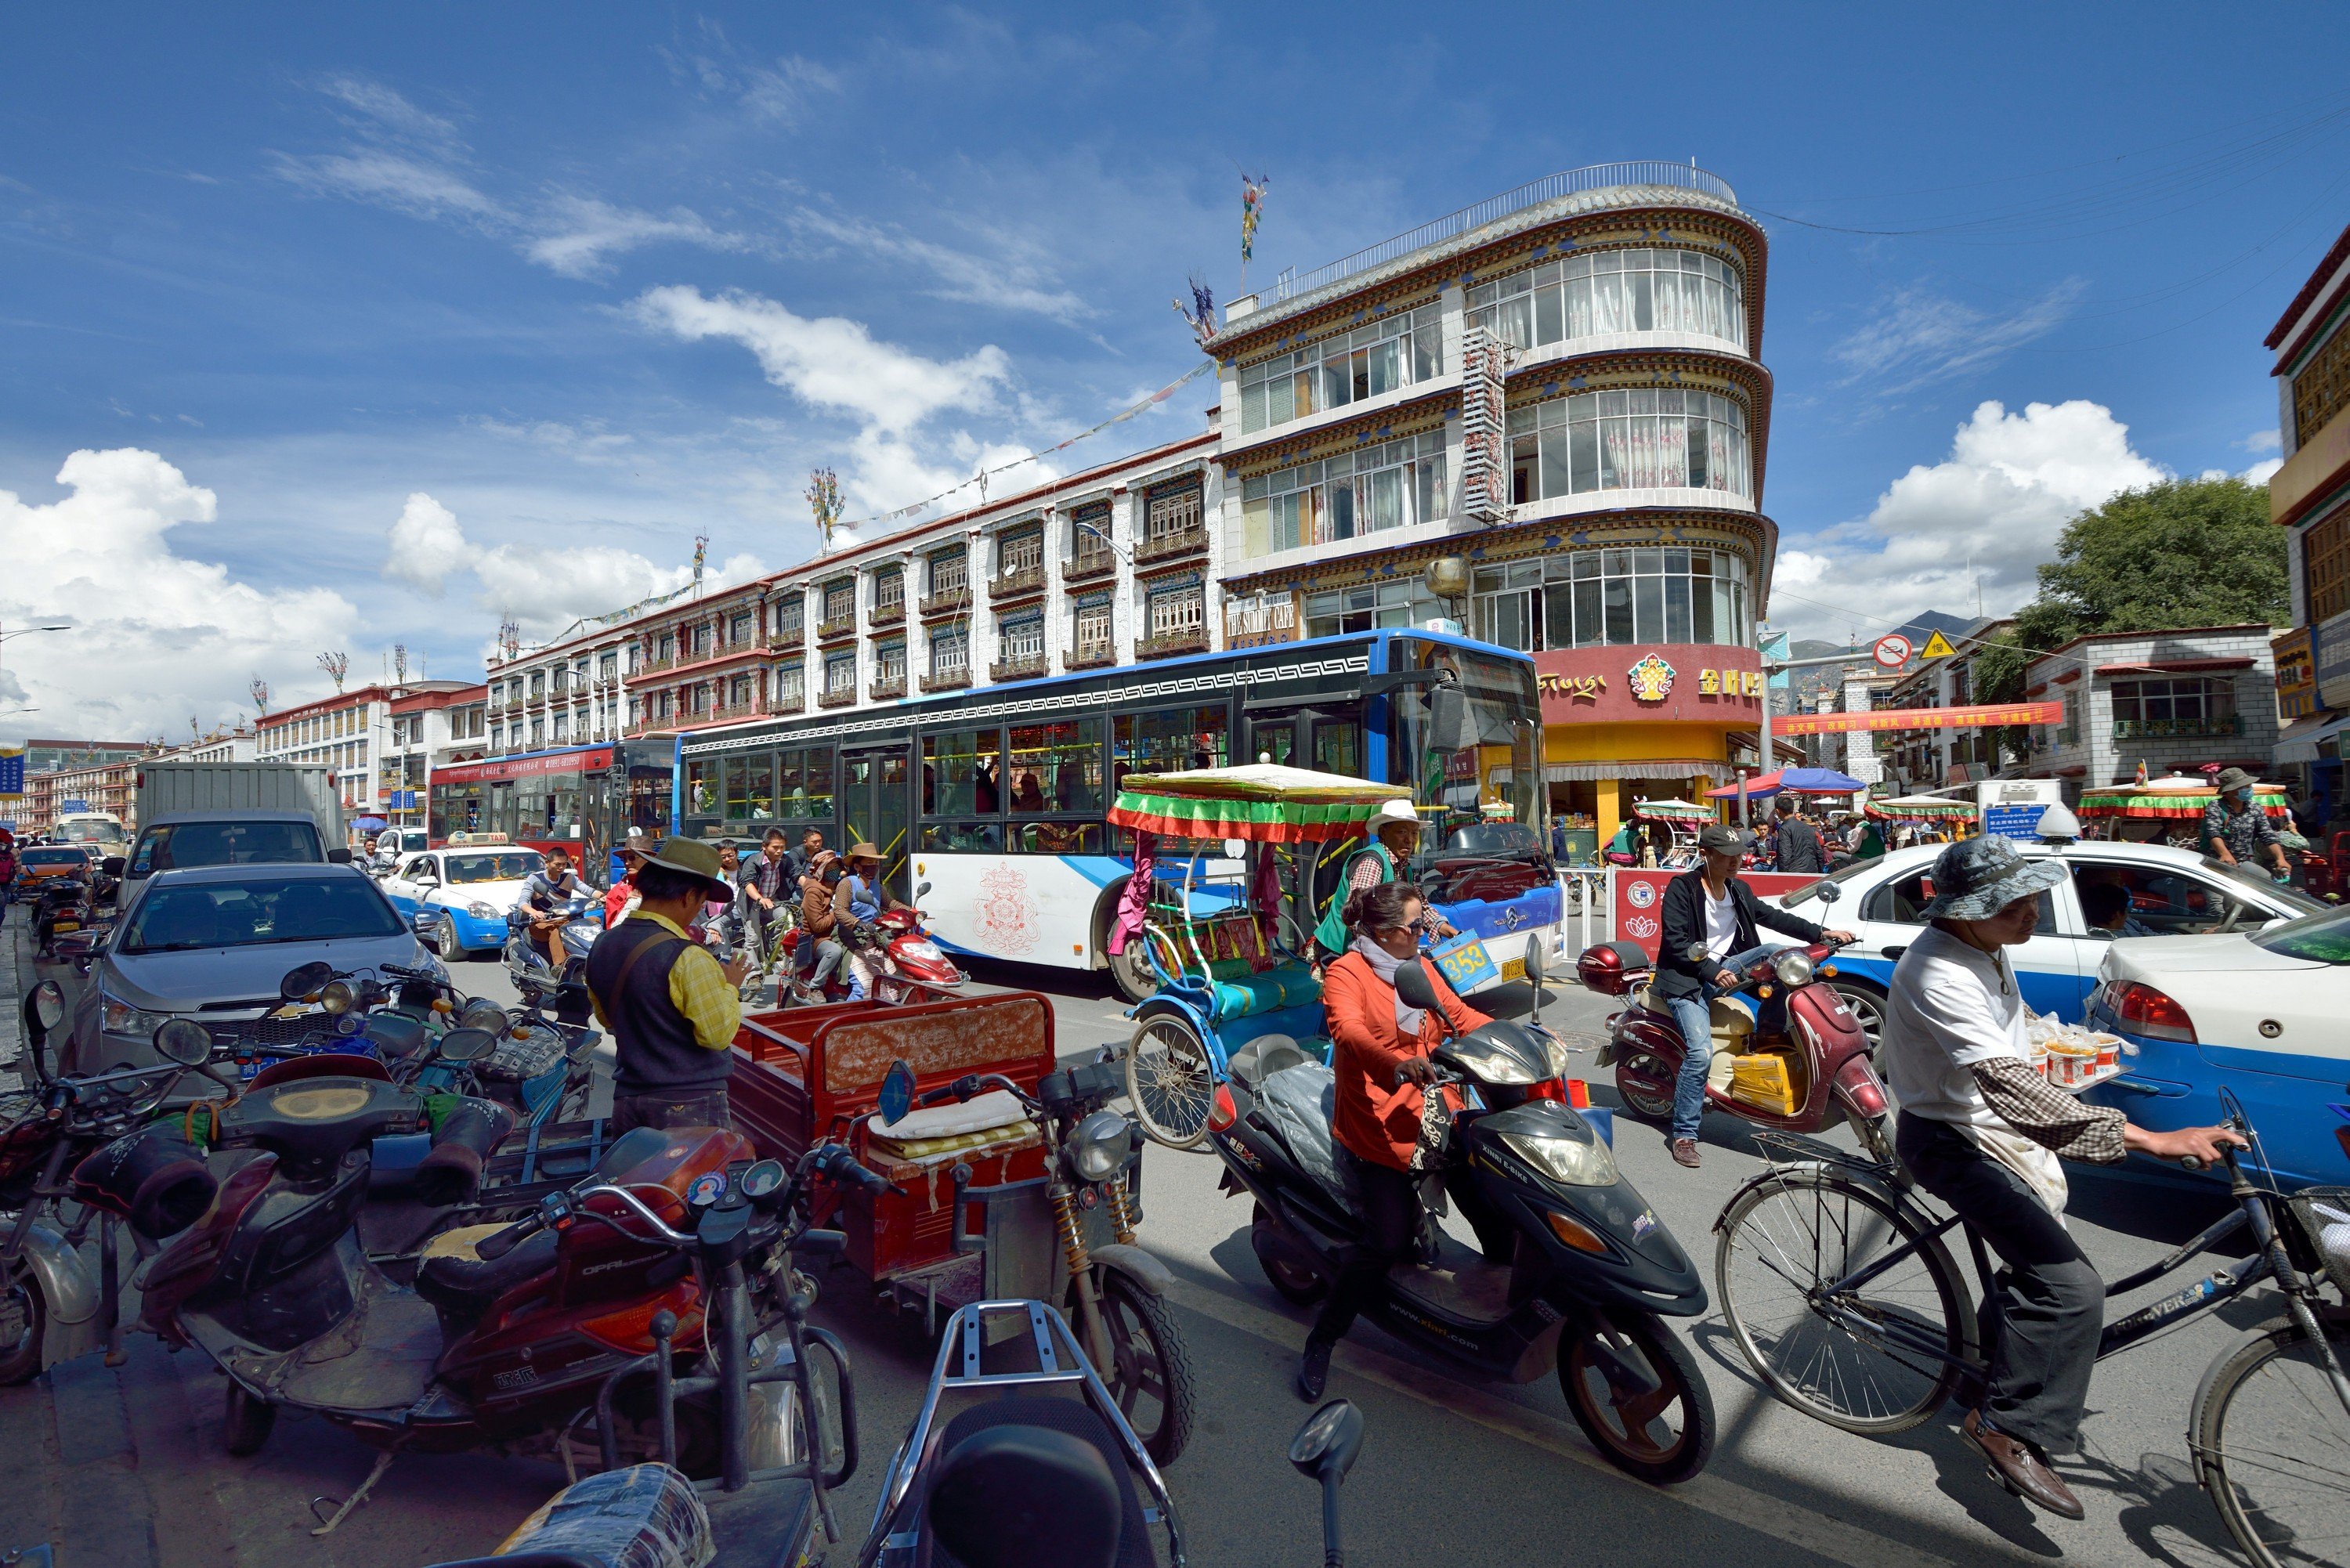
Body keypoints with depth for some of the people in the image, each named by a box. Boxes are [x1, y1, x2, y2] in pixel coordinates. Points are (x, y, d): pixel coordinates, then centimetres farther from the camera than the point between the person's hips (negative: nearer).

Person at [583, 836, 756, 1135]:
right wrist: (730, 987, -5)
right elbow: (718, 1034, -19)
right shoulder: (687, 957, -23)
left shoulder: (601, 946, 3)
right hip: (690, 1106, -7)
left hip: (626, 1100, 7)